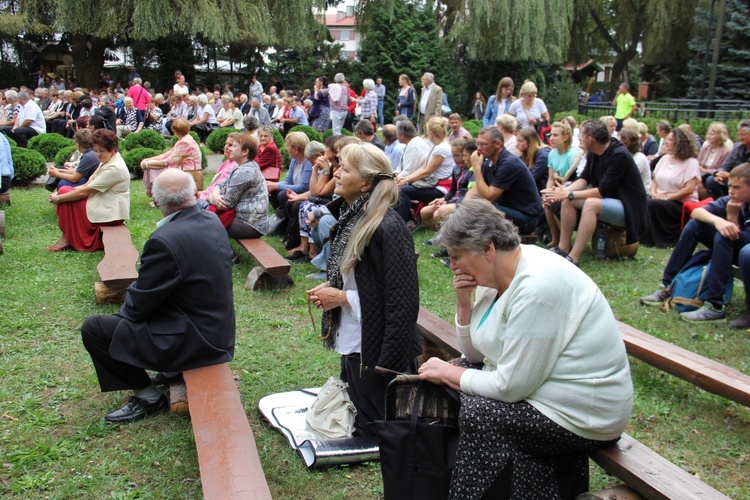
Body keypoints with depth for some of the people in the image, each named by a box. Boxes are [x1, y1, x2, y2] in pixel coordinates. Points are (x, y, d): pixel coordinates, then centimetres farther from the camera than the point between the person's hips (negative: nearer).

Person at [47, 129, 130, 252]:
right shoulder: (106, 162, 10)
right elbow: (88, 185, 6)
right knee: (65, 191, 3)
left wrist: (58, 198, -12)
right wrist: (60, 195, -6)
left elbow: (84, 192, -21)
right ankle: (67, 238, 3)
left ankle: (67, 239, 0)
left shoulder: (114, 168, -22)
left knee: (64, 193, -9)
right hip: (102, 205, 10)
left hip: (109, 213, -10)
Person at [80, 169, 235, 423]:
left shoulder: (164, 240, -27)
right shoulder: (213, 222, -1)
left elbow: (139, 305, -17)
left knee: (93, 329, -1)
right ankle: (170, 371, 26)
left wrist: (124, 311, 6)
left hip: (195, 340, -9)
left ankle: (148, 397, 8)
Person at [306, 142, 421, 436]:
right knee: (359, 424, 19)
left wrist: (341, 297, -18)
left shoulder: (389, 229, -21)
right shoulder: (352, 217, 8)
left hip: (377, 351, -9)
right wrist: (330, 289, 1)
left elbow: (402, 301, -23)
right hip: (352, 345, 9)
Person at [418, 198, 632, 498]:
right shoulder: (499, 276, 2)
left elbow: (510, 387, -24)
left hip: (584, 415, -10)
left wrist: (448, 373, -10)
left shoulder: (536, 288, -27)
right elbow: (475, 354, 8)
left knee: (476, 414, -19)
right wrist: (464, 305, -8)